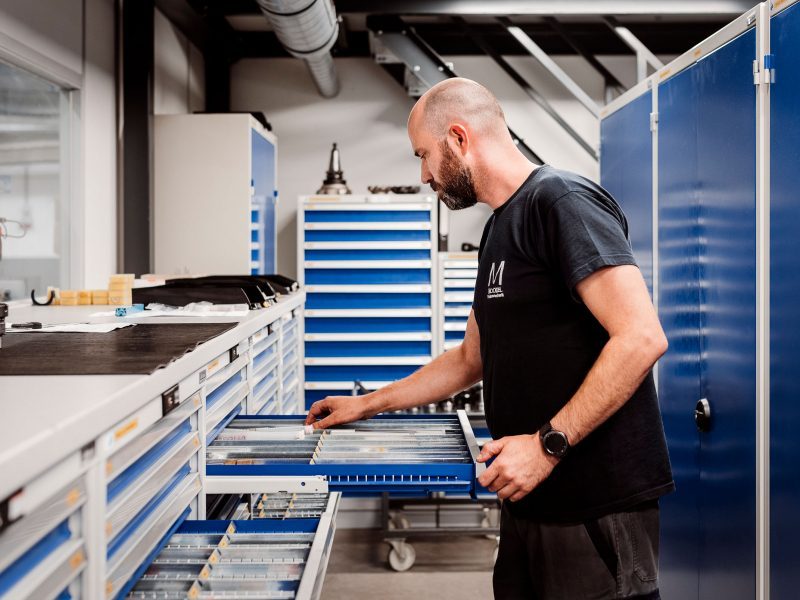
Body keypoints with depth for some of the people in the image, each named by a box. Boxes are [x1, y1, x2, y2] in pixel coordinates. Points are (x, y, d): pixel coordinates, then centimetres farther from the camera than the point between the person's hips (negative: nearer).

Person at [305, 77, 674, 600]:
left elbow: (642, 337, -22)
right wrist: (365, 406, 26)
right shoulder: (500, 228, 16)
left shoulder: (561, 200, -12)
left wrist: (548, 443, -22)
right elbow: (470, 359, 25)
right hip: (532, 498, 9)